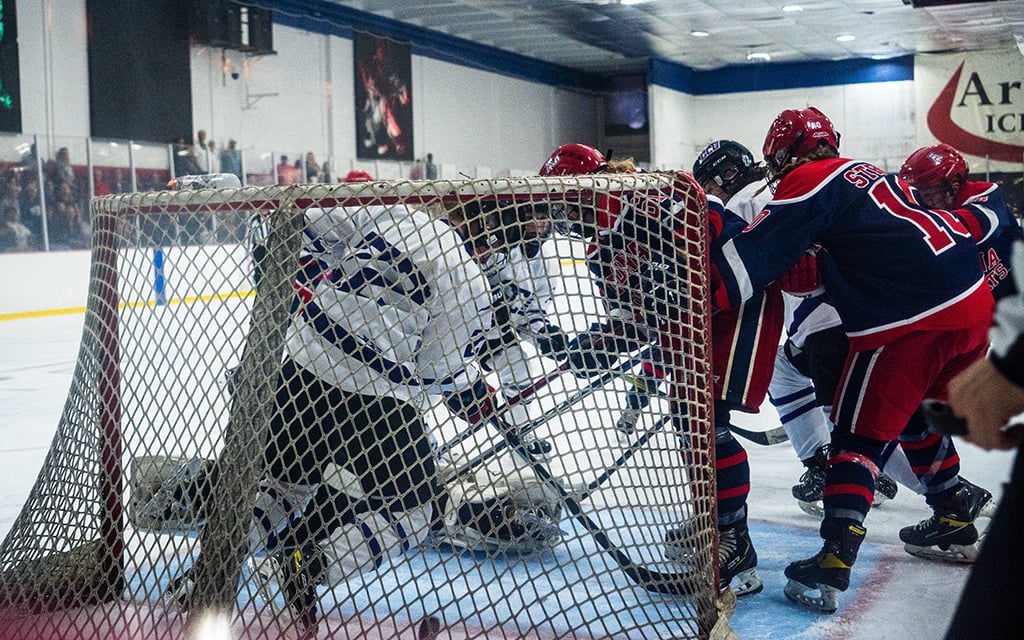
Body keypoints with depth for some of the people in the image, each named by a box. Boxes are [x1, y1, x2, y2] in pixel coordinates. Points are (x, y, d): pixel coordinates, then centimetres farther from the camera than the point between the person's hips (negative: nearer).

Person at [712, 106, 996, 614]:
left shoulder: (807, 184, -5)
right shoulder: (864, 173, 22)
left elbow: (752, 256, -15)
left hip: (912, 319, -8)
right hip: (974, 302, 8)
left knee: (860, 432, -2)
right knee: (914, 413, 27)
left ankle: (832, 564, -8)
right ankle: (955, 517, 37)